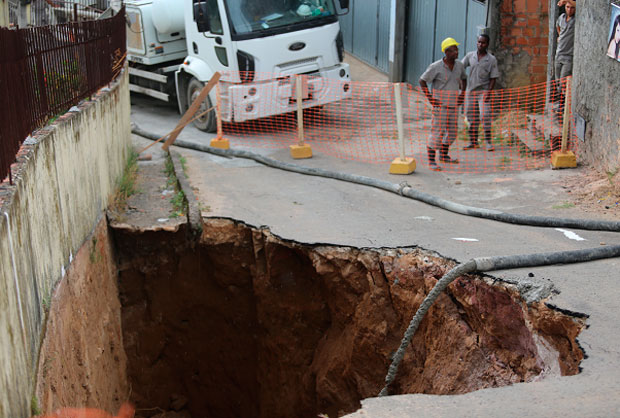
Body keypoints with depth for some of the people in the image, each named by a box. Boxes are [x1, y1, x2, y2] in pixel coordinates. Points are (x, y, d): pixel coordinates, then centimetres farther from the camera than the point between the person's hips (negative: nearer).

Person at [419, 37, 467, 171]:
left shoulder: (459, 65, 4)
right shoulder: (436, 67, -14)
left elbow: (463, 79, 23)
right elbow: (422, 81, -9)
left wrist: (462, 93, 10)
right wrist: (430, 98, -12)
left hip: (453, 105, 6)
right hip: (440, 105, -6)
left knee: (452, 132, 14)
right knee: (437, 131, -5)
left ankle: (444, 155, 33)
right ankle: (431, 161, 3)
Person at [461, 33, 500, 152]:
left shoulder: (491, 60, -3)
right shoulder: (470, 56, 4)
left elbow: (493, 78, -3)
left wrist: (489, 92, -13)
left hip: (483, 91, -3)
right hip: (470, 91, 3)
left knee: (485, 116, -11)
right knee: (472, 117, 7)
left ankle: (489, 142, -3)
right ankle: (473, 142, 16)